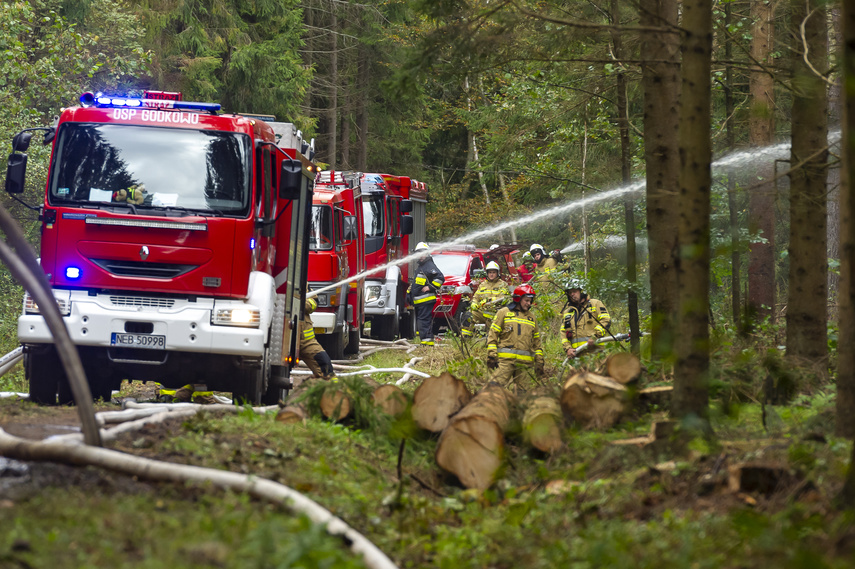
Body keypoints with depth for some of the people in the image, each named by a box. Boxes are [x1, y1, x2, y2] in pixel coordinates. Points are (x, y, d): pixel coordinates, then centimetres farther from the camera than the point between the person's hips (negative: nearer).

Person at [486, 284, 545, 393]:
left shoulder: (531, 317, 19)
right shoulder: (504, 313, 6)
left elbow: (537, 342, 23)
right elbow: (493, 335, 2)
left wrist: (539, 363, 17)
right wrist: (492, 356, -6)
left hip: (524, 363, 4)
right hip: (505, 359, -4)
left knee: (521, 390, 2)